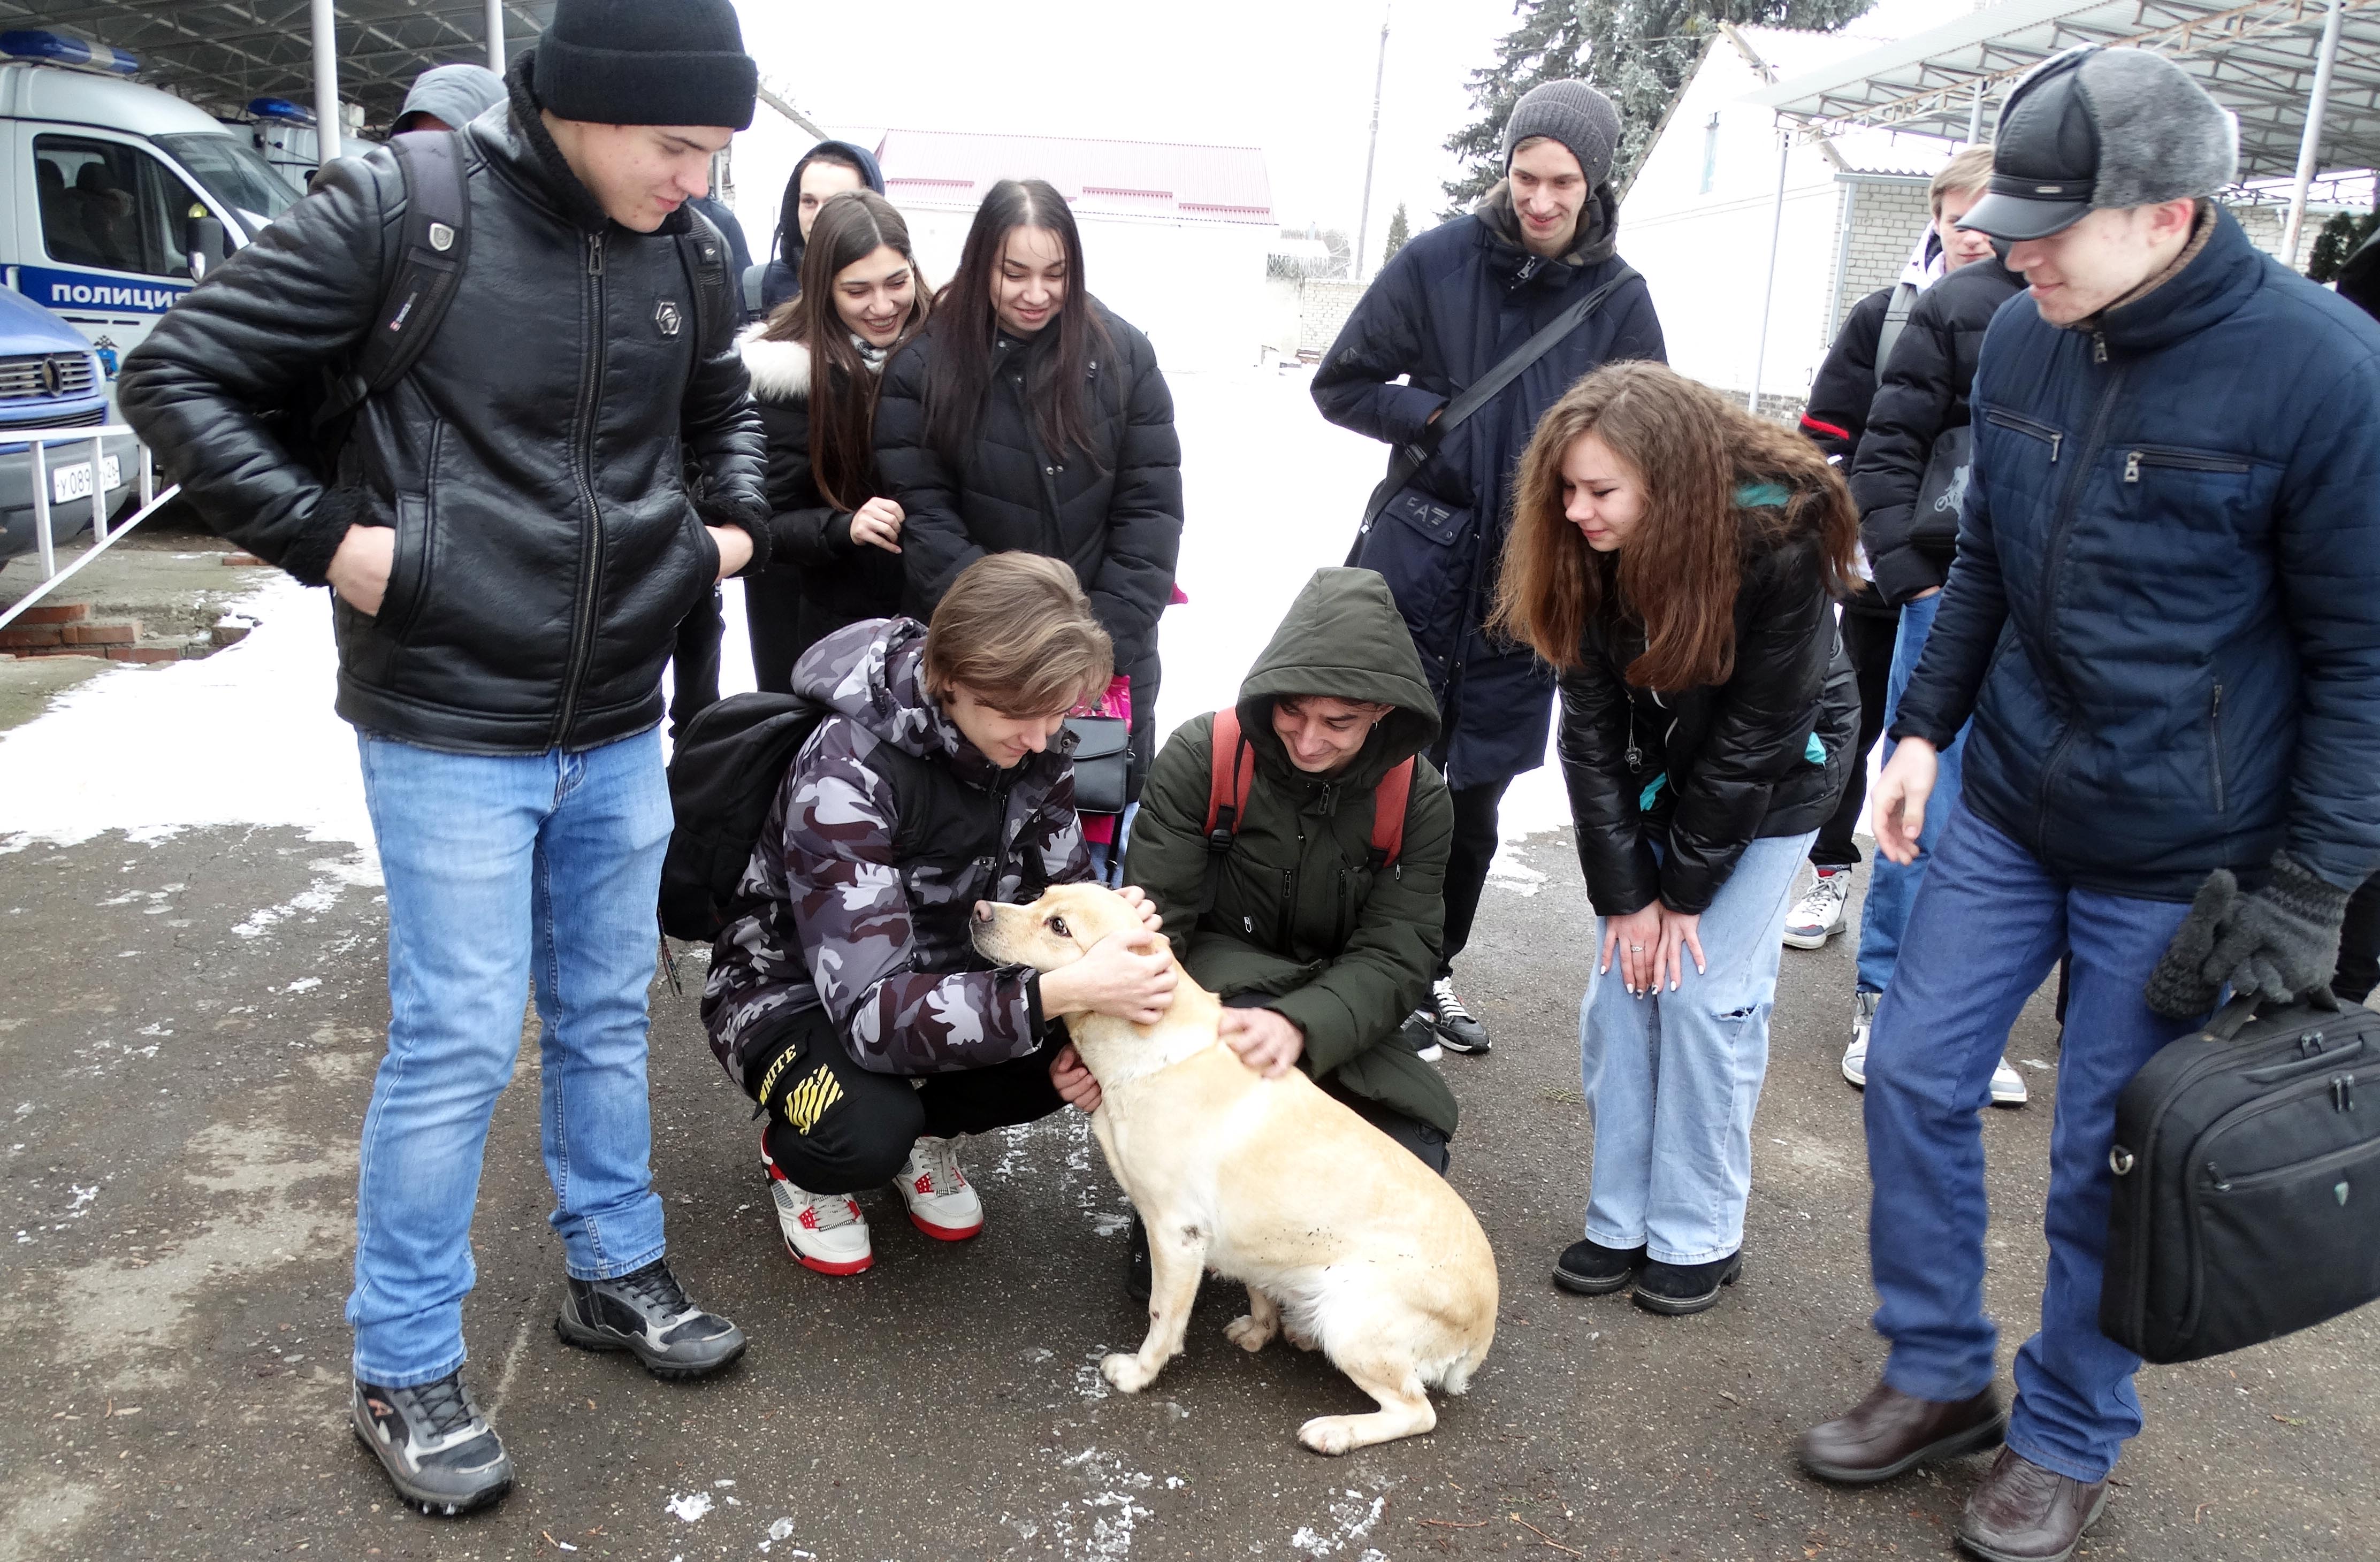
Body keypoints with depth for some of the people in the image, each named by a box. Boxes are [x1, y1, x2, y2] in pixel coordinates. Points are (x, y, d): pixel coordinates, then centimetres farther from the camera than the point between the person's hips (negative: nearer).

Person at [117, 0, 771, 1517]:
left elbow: (723, 404, 25)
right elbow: (181, 376, -7)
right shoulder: (399, 211, -13)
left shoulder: (681, 249, 3)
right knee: (458, 1040, 0)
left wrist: (737, 520, 9)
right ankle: (406, 1371, 19)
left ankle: (614, 1270, 36)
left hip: (620, 723, 5)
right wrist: (325, 539, -14)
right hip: (449, 724, -5)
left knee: (608, 1011, 16)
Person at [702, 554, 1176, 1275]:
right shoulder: (846, 774, -33)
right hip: (793, 992, -5)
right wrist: (1061, 993, -49)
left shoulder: (1033, 748, -14)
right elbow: (870, 1010, -38)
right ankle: (794, 1158, 2)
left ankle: (925, 1132, 8)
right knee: (869, 1132, -35)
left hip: (937, 971, 5)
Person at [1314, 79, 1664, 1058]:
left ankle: (1430, 972, 30)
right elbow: (1342, 385, 0)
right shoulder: (1439, 261, -4)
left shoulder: (1620, 298, 0)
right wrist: (1446, 421, -12)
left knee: (1475, 800, 11)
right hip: (1417, 569, -2)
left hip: (1527, 588, 2)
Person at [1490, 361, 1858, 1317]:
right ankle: (1622, 1219, 13)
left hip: (1771, 782, -4)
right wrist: (1624, 890, -15)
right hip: (1652, 777, 4)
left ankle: (1700, 1234, 9)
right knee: (1622, 982, 0)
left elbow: (1756, 736, -23)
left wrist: (1685, 889, -17)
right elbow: (1592, 727, -14)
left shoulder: (1781, 545, -30)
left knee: (1707, 993, -7)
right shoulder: (1591, 552, -19)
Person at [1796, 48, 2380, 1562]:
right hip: (2004, 811, 6)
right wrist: (1926, 726, 7)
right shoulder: (2022, 339, -1)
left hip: (2179, 859, -5)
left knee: (2106, 1163, 7)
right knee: (1915, 1074, 9)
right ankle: (1940, 1377, 31)